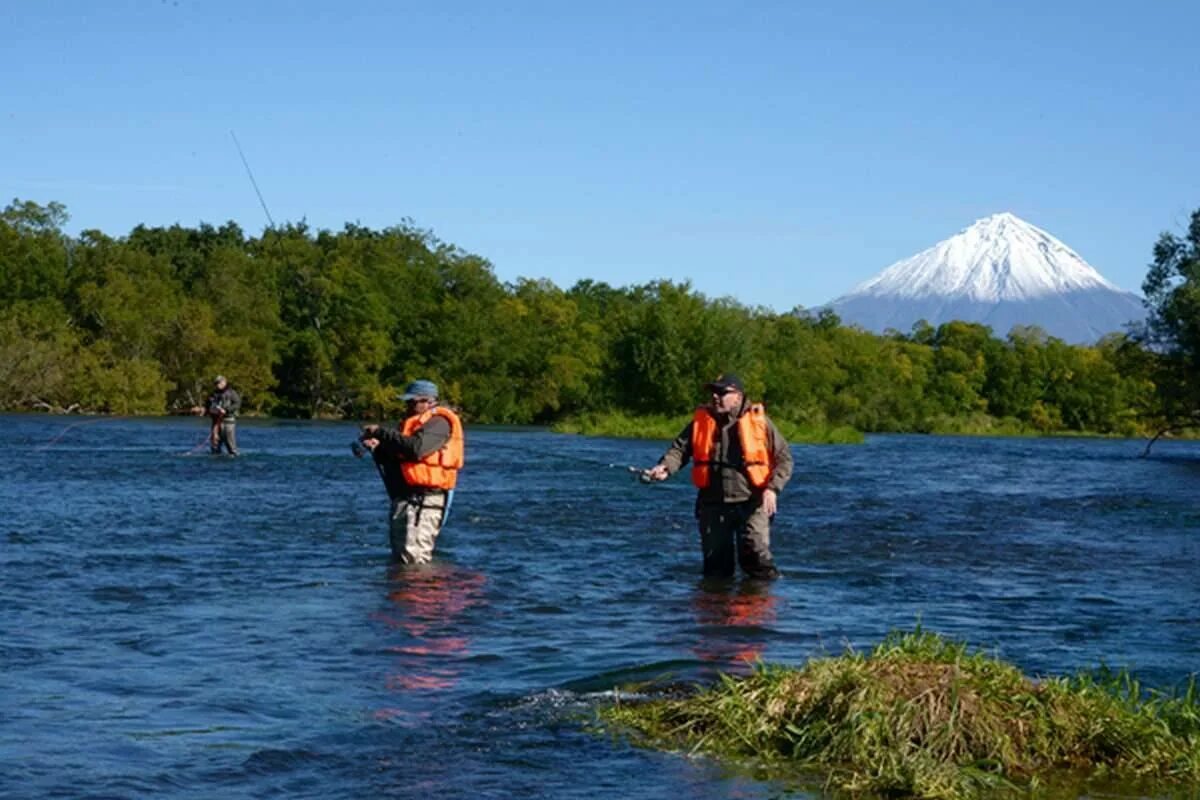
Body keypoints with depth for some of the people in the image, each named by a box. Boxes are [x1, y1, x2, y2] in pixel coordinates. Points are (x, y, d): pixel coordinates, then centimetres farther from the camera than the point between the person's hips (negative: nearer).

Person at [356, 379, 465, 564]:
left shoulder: (438, 423, -9)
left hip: (425, 499, -11)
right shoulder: (415, 423, 23)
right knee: (399, 556, 13)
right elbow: (396, 458, 23)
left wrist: (381, 432, -21)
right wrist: (378, 447, 3)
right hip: (405, 497, 11)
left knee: (413, 558, -17)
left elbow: (416, 448, -27)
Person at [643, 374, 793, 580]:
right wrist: (665, 467, -19)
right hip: (713, 504, 3)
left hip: (751, 503, -3)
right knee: (716, 564, 7)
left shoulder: (759, 421, 0)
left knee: (757, 557, -17)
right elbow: (679, 448, 2)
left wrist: (772, 488, -11)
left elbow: (784, 458, 3)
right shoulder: (701, 421, 9)